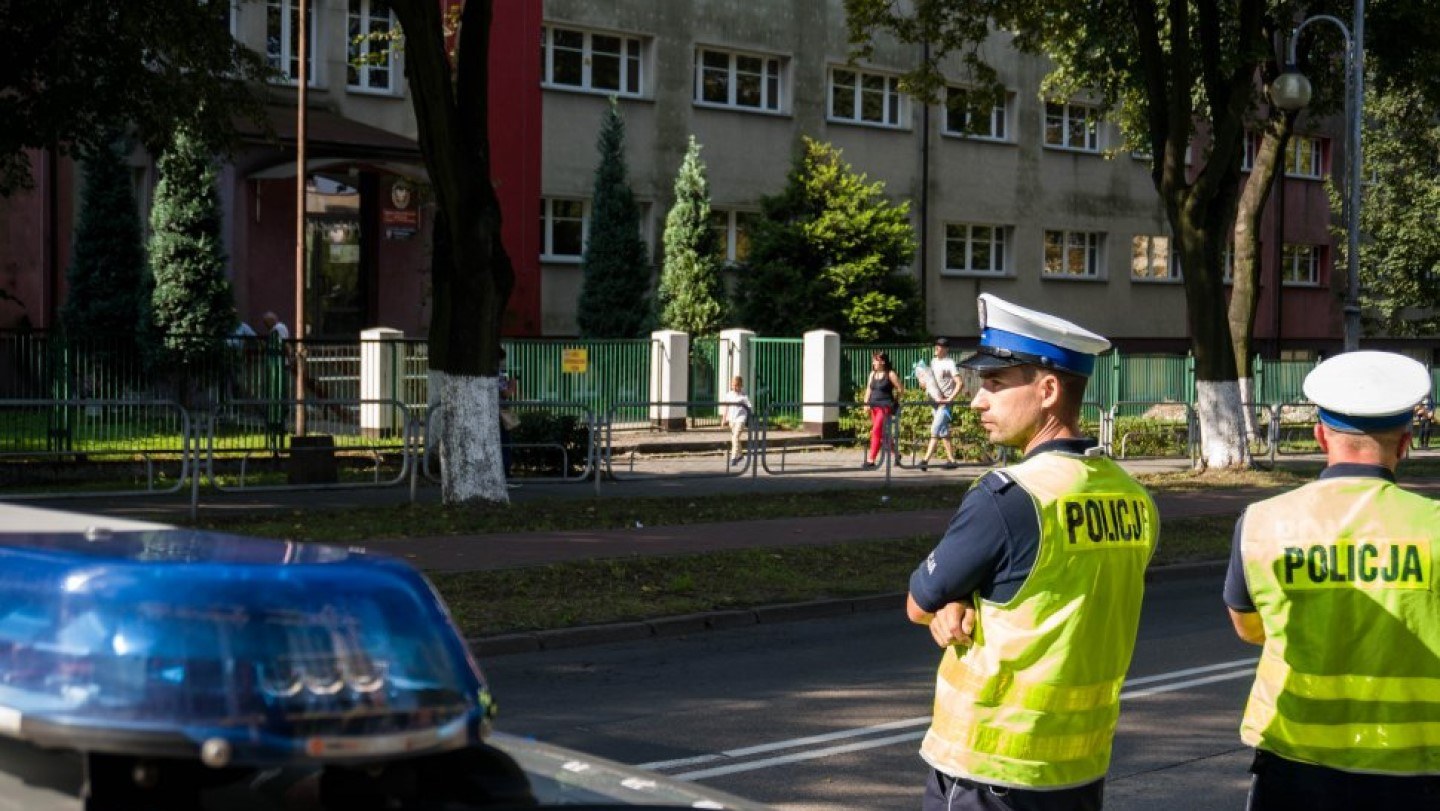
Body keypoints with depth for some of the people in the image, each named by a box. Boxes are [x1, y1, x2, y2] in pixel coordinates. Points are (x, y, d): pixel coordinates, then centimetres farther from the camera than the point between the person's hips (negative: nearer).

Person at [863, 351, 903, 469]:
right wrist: (866, 403, 6)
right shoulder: (873, 374, 13)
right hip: (874, 406, 7)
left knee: (876, 431, -15)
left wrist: (895, 401, 2)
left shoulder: (890, 374, -6)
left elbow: (901, 390, -5)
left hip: (885, 407, -7)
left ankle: (871, 460, -17)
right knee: (882, 433, 13)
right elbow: (869, 389, 18)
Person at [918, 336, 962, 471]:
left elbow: (959, 383, -14)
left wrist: (950, 399, -20)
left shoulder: (949, 363, -8)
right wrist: (927, 389, 4)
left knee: (935, 429, -14)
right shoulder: (933, 362, 14)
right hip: (935, 400, 8)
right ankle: (951, 460, 15)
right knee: (943, 432, 10)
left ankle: (926, 459, -18)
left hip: (945, 402, -8)